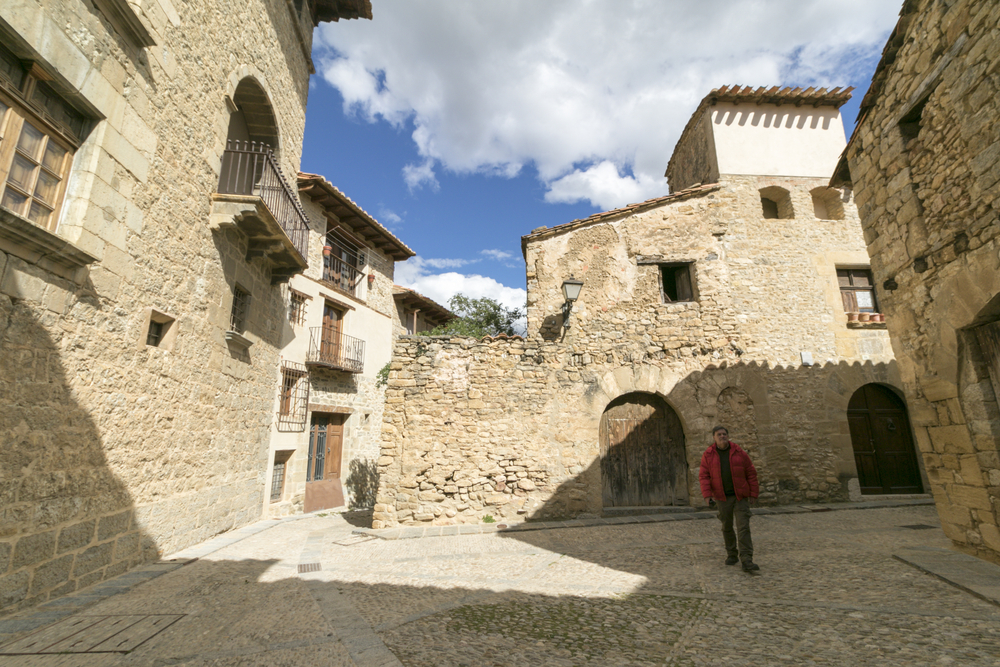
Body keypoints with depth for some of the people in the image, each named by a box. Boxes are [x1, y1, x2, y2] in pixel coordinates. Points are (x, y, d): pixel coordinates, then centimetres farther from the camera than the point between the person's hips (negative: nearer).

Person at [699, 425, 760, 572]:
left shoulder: (739, 453, -2)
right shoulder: (708, 455, -2)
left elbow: (751, 473, 3)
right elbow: (703, 476, -2)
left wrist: (753, 493, 1)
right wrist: (707, 494, -12)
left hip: (741, 497, -1)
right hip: (722, 498, 1)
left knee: (743, 528, -7)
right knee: (727, 527, 11)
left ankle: (746, 561, -6)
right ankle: (732, 555, 27)